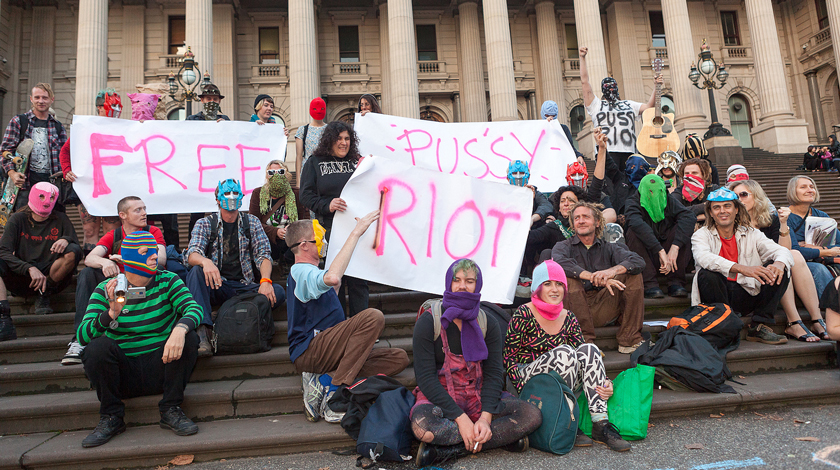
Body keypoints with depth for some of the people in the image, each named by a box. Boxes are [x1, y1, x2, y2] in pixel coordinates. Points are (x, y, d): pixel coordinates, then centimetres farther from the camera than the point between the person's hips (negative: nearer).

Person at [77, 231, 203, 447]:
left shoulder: (167, 281, -1)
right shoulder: (105, 290, -1)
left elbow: (193, 308, -19)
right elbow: (83, 335, -13)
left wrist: (180, 330, -41)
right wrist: (112, 313, -33)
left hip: (161, 366, 0)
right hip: (124, 372, 0)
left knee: (188, 336, -25)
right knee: (98, 346, -26)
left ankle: (171, 410, -10)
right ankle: (111, 418, -6)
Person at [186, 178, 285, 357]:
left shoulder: (252, 223, 12)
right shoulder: (205, 224, 8)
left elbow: (263, 254, 2)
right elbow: (192, 254, -7)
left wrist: (265, 280, -19)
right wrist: (205, 261, -33)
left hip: (245, 287, 1)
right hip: (216, 286, -1)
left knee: (278, 292, -26)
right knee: (196, 271, -31)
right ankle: (203, 332, -41)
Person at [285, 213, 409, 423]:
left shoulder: (301, 272, 26)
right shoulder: (301, 271, -8)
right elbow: (332, 277, -32)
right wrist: (356, 233, -25)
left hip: (324, 350, 10)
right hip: (309, 352, -10)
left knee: (399, 358, -6)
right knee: (373, 317, -30)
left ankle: (323, 380, -14)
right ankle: (333, 390, -25)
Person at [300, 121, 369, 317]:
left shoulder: (355, 161, 14)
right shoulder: (315, 162, 7)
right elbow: (306, 195, -1)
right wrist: (327, 205, -17)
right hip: (330, 229, -2)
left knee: (358, 279, 2)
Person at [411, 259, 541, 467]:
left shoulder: (487, 323, 4)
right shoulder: (428, 322, -7)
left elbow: (494, 373, -3)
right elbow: (425, 377, -14)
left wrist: (486, 417, -21)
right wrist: (460, 418, -23)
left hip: (479, 395, 4)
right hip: (439, 397, -3)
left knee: (532, 416, -21)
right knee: (422, 425, -38)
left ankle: (447, 450, -23)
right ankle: (503, 437, -17)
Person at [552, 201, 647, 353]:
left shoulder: (608, 248, 13)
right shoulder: (563, 247, 7)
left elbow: (639, 261, -6)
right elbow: (559, 262, -19)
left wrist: (612, 270, -26)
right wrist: (593, 277, -31)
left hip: (605, 310, 2)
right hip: (577, 311, -2)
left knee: (633, 273, -10)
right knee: (568, 276, -26)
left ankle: (629, 341, -12)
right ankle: (585, 341, -28)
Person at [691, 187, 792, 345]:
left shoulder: (751, 234, 10)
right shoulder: (701, 235, -1)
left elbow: (782, 251, -3)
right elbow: (704, 258, -24)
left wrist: (779, 263, -29)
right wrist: (741, 268, -38)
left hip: (745, 295, 3)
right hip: (718, 294, -3)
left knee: (779, 271, -14)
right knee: (707, 274, -32)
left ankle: (759, 327, -12)